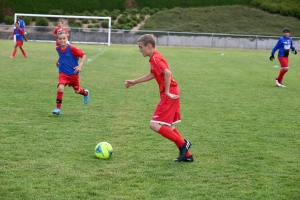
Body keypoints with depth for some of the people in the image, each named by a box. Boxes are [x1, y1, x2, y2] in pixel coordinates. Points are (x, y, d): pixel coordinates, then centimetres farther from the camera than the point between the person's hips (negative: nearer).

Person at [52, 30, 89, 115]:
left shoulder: (72, 48, -21)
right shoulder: (58, 48, -4)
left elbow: (83, 55, -14)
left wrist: (80, 66, -22)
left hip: (73, 74, -2)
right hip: (63, 73, 2)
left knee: (77, 90, 17)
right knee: (60, 88, -22)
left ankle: (86, 93, 54)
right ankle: (58, 108, -14)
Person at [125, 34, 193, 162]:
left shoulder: (155, 59, -15)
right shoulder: (155, 58, 16)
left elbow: (168, 73, -30)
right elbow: (152, 75, 31)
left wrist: (167, 92, -25)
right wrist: (134, 82, 33)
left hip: (169, 96, -10)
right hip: (171, 94, 10)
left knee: (155, 125, -11)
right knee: (168, 126, 16)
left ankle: (183, 144, -4)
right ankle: (187, 155, 18)